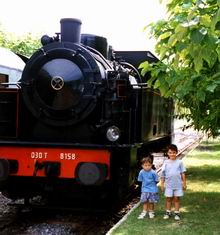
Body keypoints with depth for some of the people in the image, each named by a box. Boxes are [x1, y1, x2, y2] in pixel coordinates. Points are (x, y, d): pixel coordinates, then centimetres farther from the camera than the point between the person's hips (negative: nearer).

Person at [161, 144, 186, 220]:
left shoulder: (179, 162, -2)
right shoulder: (166, 162, -1)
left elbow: (183, 173, 2)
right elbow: (163, 174, 3)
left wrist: (184, 183, 2)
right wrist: (162, 184, 2)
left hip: (178, 184, -1)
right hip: (169, 185, 1)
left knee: (176, 198, 7)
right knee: (168, 198, 8)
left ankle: (177, 213, 16)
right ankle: (168, 212, 20)